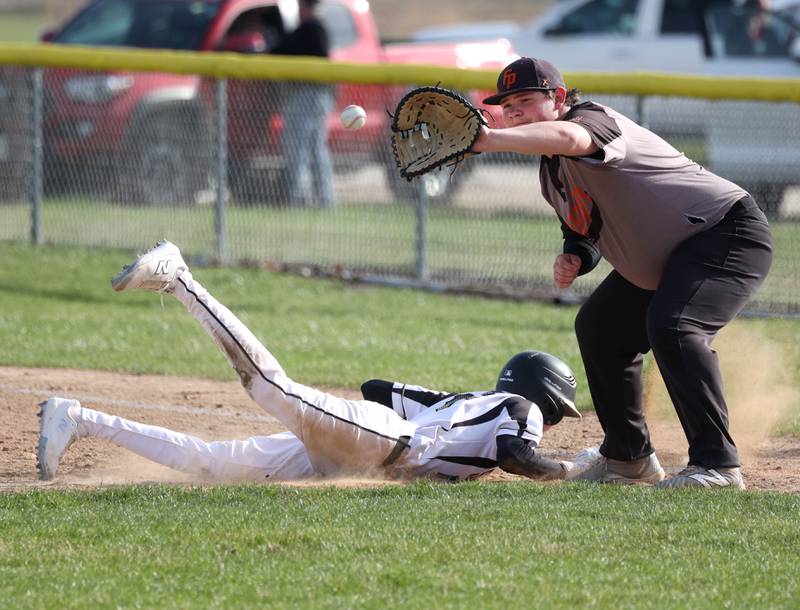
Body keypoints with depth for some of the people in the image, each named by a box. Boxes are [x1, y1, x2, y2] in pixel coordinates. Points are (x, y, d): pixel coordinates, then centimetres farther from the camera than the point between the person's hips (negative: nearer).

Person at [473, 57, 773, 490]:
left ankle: (717, 462, -30)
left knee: (671, 325, -32)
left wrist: (487, 140, -60)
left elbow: (568, 137, -48)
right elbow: (588, 232, 18)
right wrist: (574, 260, -7)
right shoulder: (551, 174, 7)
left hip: (729, 232, -11)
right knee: (597, 327, 19)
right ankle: (629, 458, 30)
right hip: (662, 266, 11)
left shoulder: (594, 118, -23)